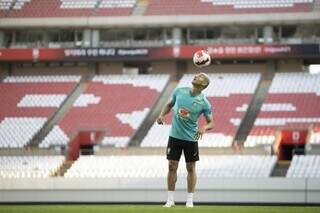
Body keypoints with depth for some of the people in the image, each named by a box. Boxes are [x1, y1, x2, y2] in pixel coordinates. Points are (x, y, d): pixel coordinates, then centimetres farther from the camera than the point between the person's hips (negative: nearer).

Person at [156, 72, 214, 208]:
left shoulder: (204, 103, -10)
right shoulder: (180, 91, -2)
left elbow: (211, 123, -4)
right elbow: (169, 105, 14)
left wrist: (204, 128, -25)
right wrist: (162, 115, -3)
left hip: (191, 138, -2)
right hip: (175, 136, 2)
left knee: (191, 168, 5)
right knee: (172, 167, 2)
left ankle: (190, 200, 14)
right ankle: (170, 200, 10)